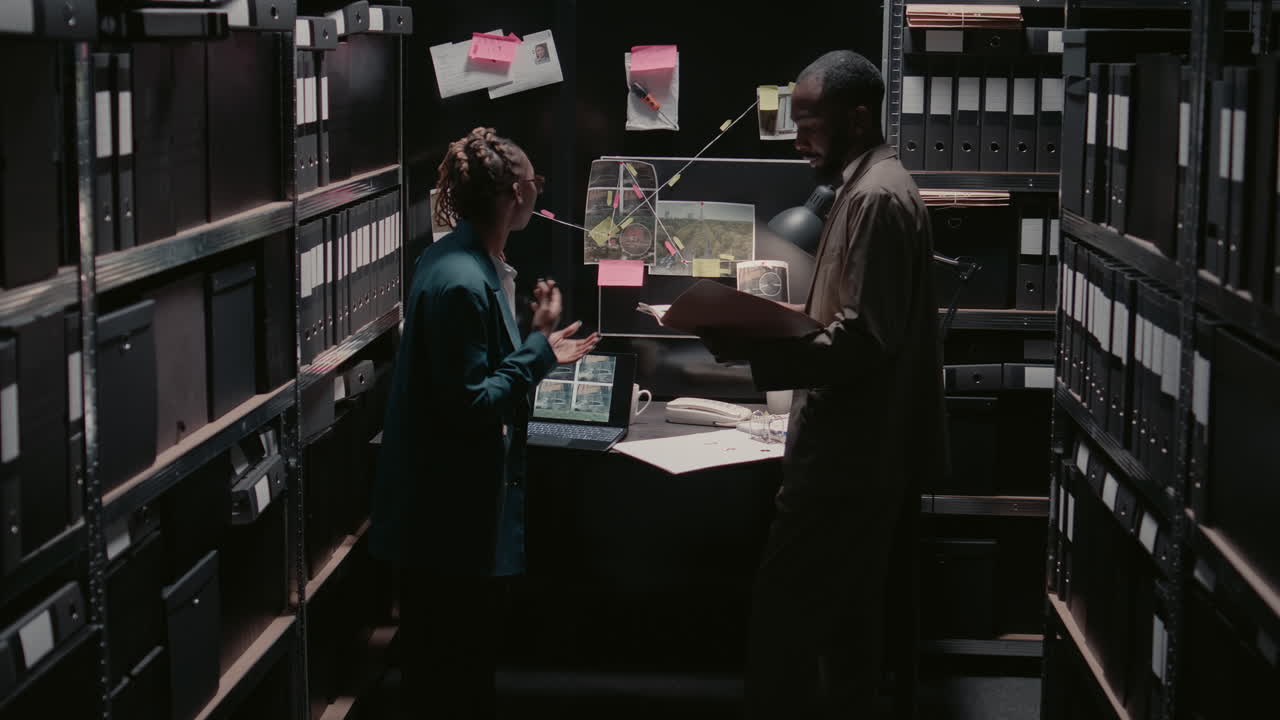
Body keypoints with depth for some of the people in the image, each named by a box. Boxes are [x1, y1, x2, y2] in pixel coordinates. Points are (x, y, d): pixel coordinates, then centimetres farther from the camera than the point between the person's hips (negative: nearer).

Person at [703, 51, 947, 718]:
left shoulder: (878, 197, -17)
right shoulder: (867, 186, 16)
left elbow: (862, 339, -24)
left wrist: (753, 349, -24)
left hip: (849, 457, -11)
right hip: (863, 452, 11)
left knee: (781, 625, -7)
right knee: (847, 623, 15)